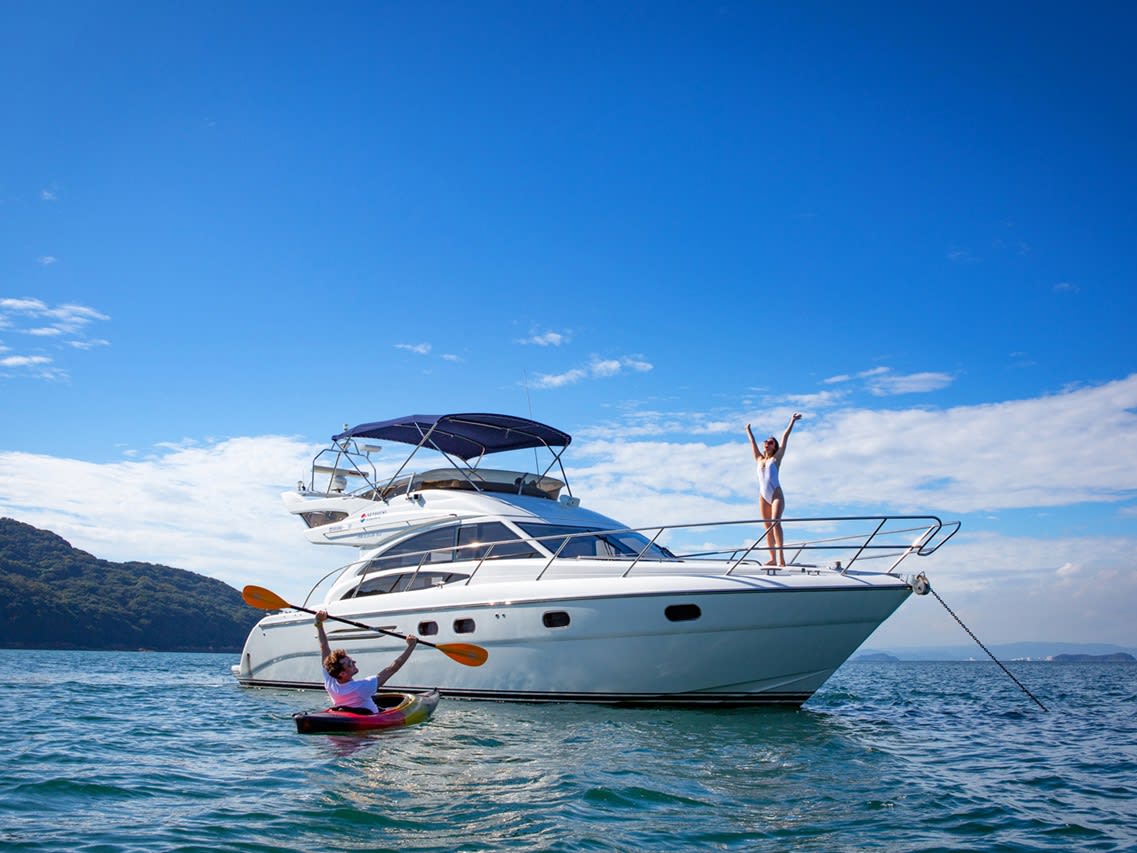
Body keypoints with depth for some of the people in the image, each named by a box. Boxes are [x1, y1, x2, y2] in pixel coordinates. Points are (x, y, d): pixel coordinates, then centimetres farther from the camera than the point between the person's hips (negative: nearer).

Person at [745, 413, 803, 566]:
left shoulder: (776, 458, 8)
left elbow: (785, 438, 8)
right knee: (768, 527, 0)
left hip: (776, 494, -5)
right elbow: (753, 443, 31)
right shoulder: (759, 459, 17)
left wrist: (792, 422, 8)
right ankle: (773, 558, -2)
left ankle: (780, 554, -27)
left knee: (775, 522, -21)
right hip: (763, 496, 5)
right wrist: (749, 431, 43)